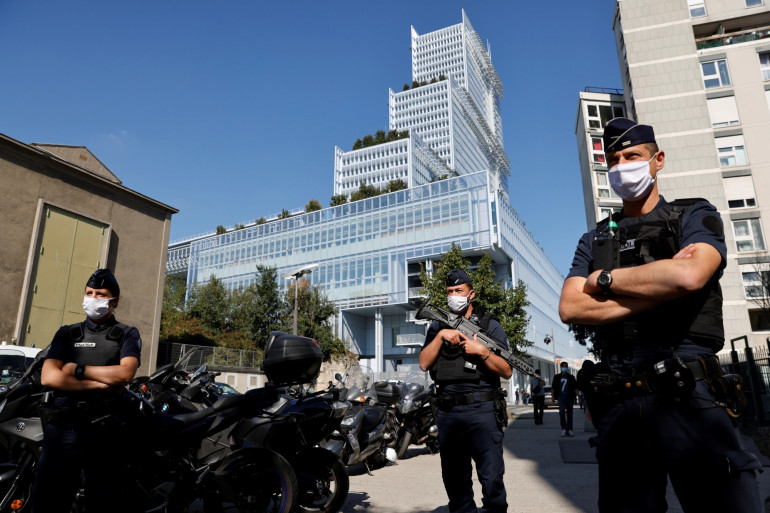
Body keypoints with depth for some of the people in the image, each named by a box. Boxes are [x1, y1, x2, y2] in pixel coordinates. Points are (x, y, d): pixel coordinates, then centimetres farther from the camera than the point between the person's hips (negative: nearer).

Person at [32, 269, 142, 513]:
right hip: (62, 426, 2)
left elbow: (125, 373, -11)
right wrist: (101, 384, -9)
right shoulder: (67, 334, 13)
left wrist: (77, 369, -4)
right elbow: (48, 377, -1)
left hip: (104, 429, -2)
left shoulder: (127, 334, 6)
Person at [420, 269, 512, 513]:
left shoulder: (489, 325, 3)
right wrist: (441, 336, -9)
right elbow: (424, 363, 2)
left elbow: (506, 371, -1)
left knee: (491, 478, -7)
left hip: (482, 410, -3)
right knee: (454, 479, 14)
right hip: (447, 413, 4)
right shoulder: (437, 326, 13)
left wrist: (482, 351, -15)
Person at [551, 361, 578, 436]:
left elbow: (575, 388, 7)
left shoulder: (571, 377, 11)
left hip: (570, 397, 1)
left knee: (569, 414, 5)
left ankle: (569, 430, 13)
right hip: (561, 397, -1)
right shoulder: (557, 377, 11)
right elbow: (553, 388, 11)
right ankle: (564, 429, -10)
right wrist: (553, 396, 0)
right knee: (562, 412, -16)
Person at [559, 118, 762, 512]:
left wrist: (605, 279, -3)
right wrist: (659, 292, -8)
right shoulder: (593, 240, 15)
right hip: (617, 403, 3)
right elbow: (570, 309, -1)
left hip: (687, 395, -3)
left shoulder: (695, 217, 8)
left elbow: (689, 275, -16)